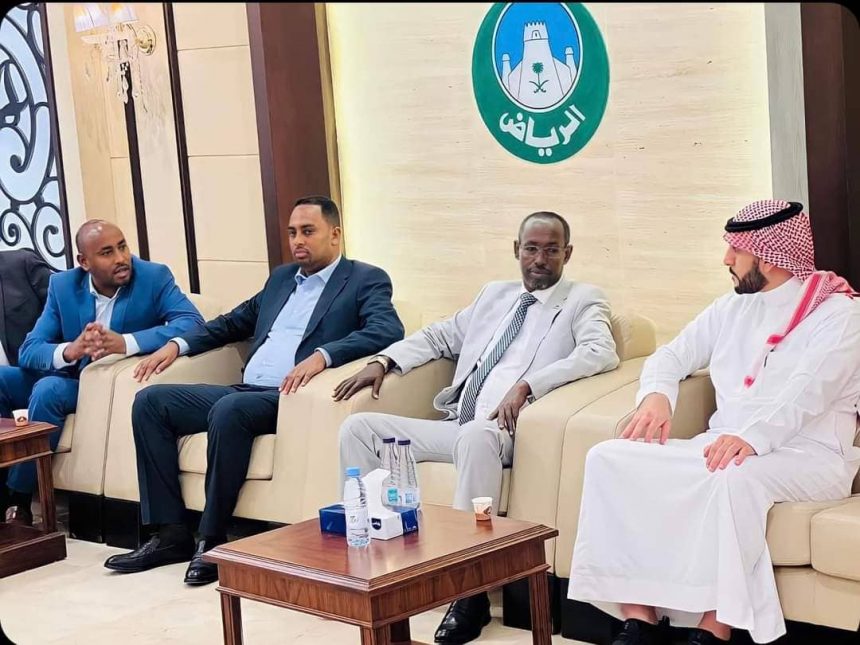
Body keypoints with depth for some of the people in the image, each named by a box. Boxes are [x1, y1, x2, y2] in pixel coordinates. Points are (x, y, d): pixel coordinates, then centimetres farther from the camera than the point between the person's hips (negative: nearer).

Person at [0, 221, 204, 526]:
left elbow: (192, 322, -27)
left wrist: (125, 343, -38)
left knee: (48, 390, -30)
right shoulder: (63, 285, -3)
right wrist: (69, 351, -32)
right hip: (69, 377, 5)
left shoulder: (154, 277, -12)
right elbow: (29, 351, -8)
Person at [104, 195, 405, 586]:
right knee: (150, 402, -5)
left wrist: (323, 355, -31)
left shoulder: (366, 281, 2)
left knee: (229, 409, -36)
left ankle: (212, 539, -22)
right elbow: (236, 321, 34)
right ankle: (170, 534, -7)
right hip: (245, 392, 8)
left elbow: (388, 331, -17)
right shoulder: (282, 277, 24)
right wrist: (179, 344, 18)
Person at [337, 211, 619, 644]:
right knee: (359, 427, -4)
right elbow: (440, 336, 29)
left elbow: (601, 353, -16)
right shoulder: (495, 295, 22)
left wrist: (526, 386, -26)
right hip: (453, 426, 7)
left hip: (501, 431, -7)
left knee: (475, 435, -40)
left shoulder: (582, 301, 4)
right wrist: (384, 361, 11)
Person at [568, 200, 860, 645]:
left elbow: (809, 390, -19)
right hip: (724, 445, 6)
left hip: (806, 455, -6)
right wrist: (656, 395, -5)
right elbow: (672, 356, 20)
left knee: (735, 478, -41)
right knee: (609, 457, -16)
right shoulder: (731, 309, 19)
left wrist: (752, 437, -37)